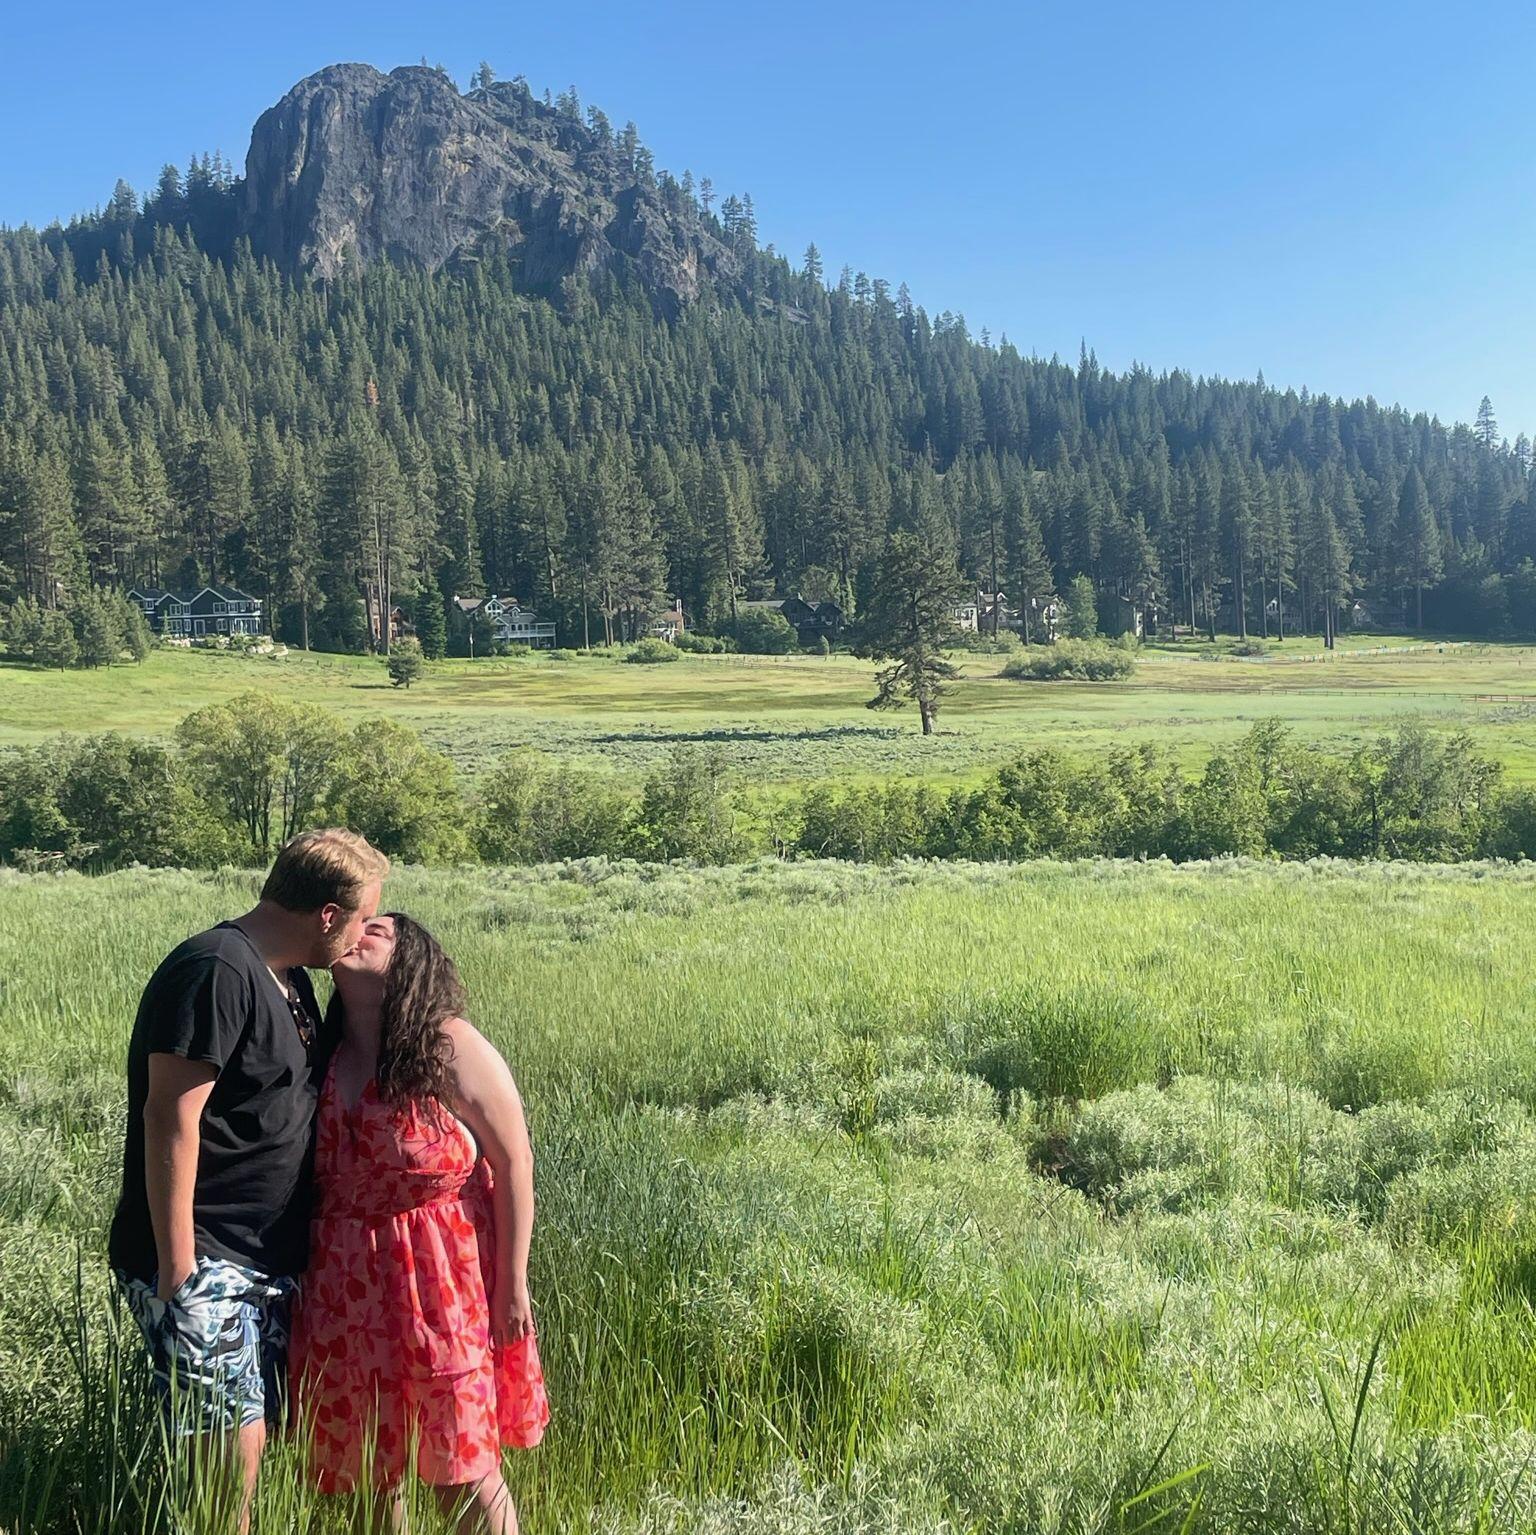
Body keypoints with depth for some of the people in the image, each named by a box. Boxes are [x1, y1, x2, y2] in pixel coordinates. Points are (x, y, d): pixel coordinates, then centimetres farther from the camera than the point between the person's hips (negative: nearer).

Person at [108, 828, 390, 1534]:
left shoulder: (285, 976, 12)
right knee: (228, 1448, -7)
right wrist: (176, 1266, -21)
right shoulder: (217, 973, -18)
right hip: (202, 1263, -9)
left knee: (254, 1431, 13)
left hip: (265, 1260, 9)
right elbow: (170, 1118, -21)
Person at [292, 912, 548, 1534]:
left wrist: (513, 1283, -10)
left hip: (443, 1283, -5)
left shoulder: (453, 1049, -11)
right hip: (346, 1288, 5)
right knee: (365, 1462, 15)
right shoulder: (323, 1056, 3)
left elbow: (513, 1162, -10)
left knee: (462, 1465, 4)